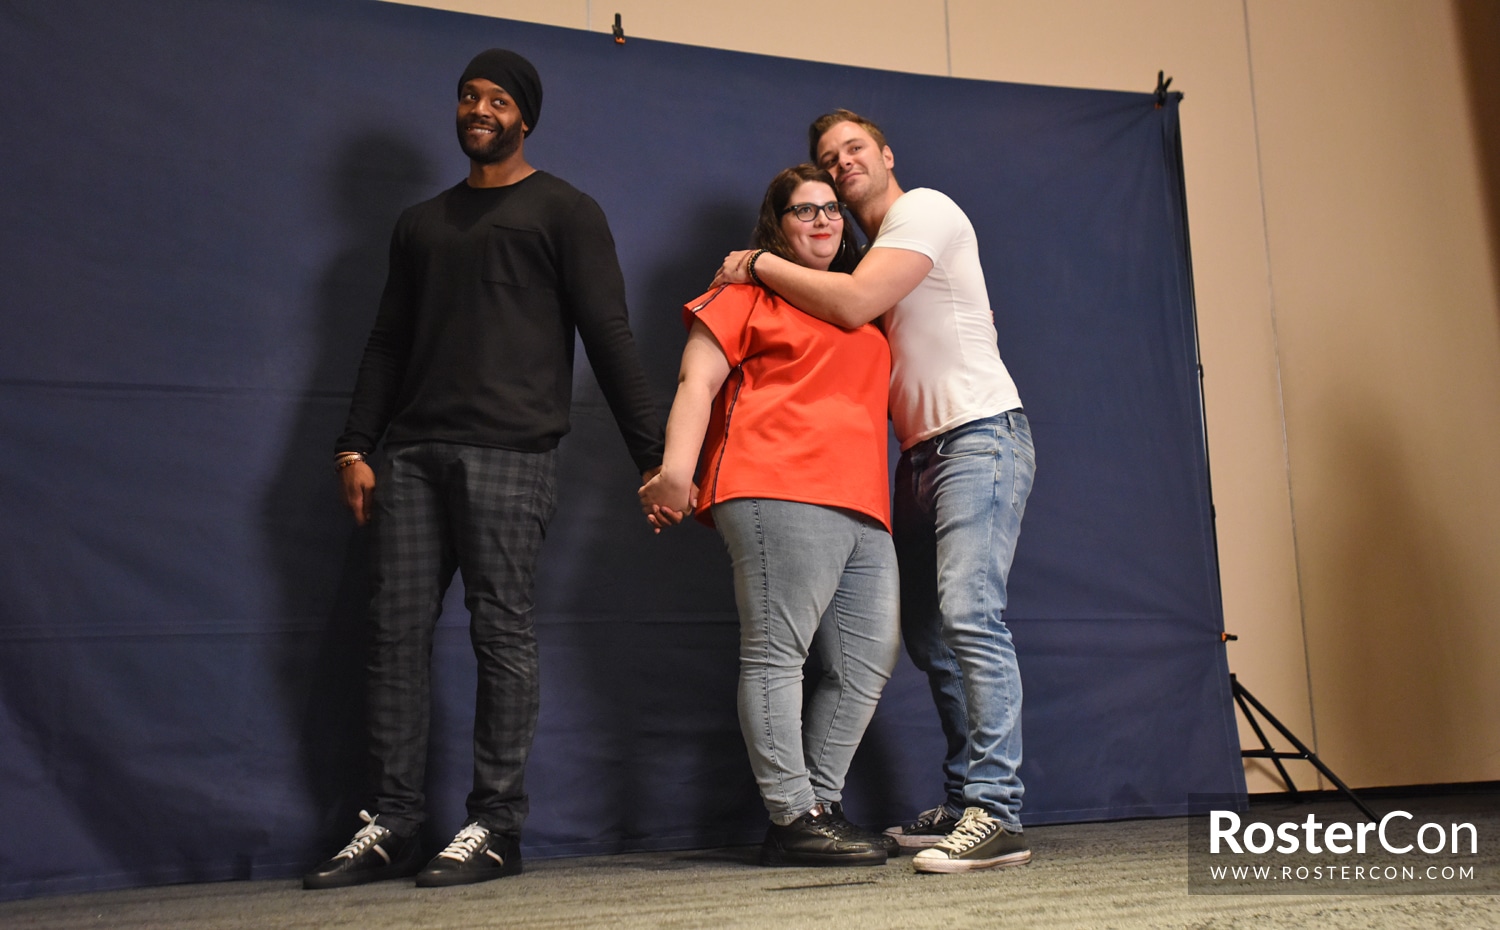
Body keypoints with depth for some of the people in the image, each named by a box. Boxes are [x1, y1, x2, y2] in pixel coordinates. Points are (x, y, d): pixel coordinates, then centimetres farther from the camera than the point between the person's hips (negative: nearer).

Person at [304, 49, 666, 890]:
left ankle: (496, 828, 2)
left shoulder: (564, 211, 8)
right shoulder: (422, 223, 24)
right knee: (400, 630, 1)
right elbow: (388, 342, 21)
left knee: (502, 632, -6)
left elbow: (610, 339, 0)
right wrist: (357, 446, 9)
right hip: (413, 455, 6)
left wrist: (654, 456, -6)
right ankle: (393, 827, 9)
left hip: (509, 452, -5)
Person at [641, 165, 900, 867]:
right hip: (779, 493, -7)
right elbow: (697, 382, 0)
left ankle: (820, 805, 12)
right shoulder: (749, 290, 9)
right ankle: (792, 819, -3)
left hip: (860, 505, 8)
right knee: (776, 654, -8)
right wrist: (676, 468, -14)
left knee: (869, 662, 3)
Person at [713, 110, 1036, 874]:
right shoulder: (875, 255, 23)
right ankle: (962, 804, 14)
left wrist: (758, 262, -7)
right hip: (922, 454, 9)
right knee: (928, 632, 7)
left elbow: (852, 305, -17)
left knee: (968, 613, -20)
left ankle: (995, 816, -20)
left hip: (980, 436, -9)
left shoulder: (924, 210, -4)